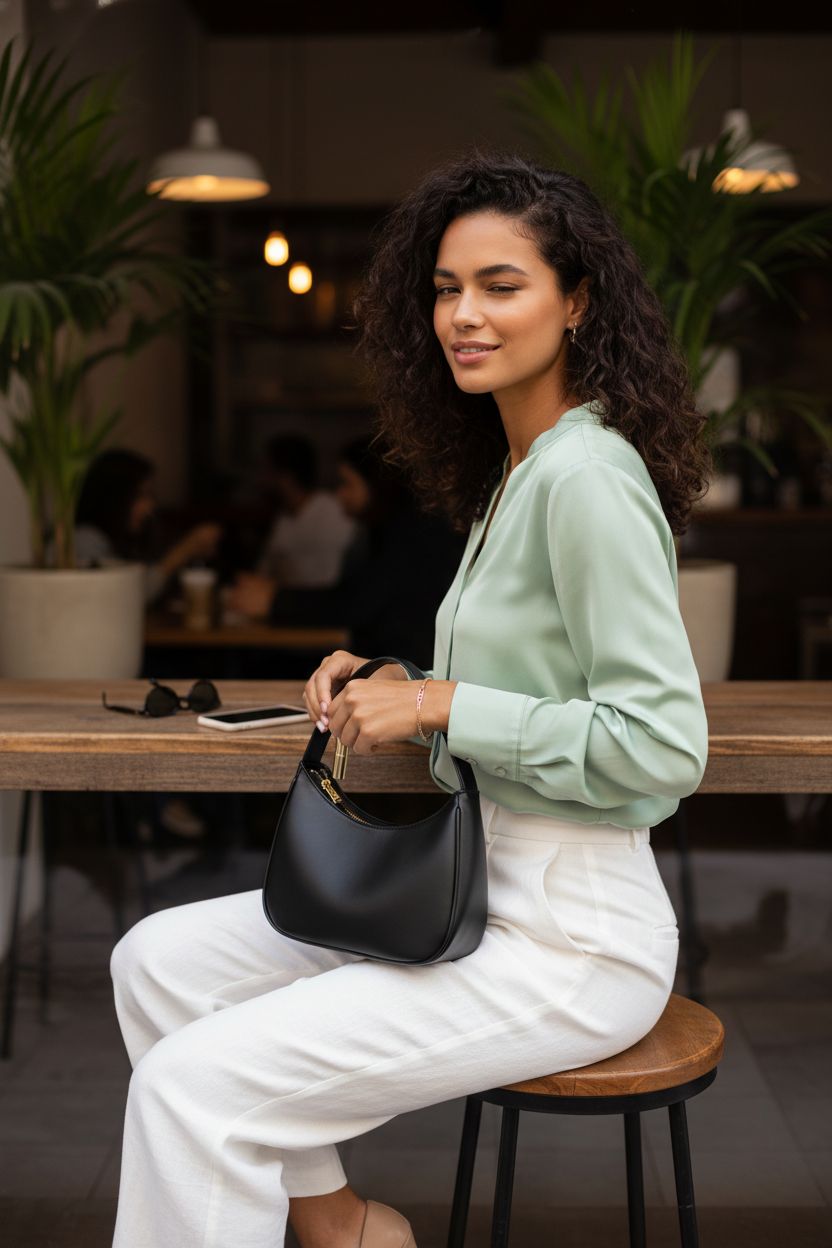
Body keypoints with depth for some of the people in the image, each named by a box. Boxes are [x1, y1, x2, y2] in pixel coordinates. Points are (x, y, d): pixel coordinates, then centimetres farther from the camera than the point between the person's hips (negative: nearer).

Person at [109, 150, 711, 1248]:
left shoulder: (587, 475, -18)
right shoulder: (518, 468, 12)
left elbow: (663, 747, -23)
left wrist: (443, 703, -19)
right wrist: (391, 681, 4)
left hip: (572, 933, -10)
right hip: (474, 889, 10)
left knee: (194, 1085, -18)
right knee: (157, 959, 8)